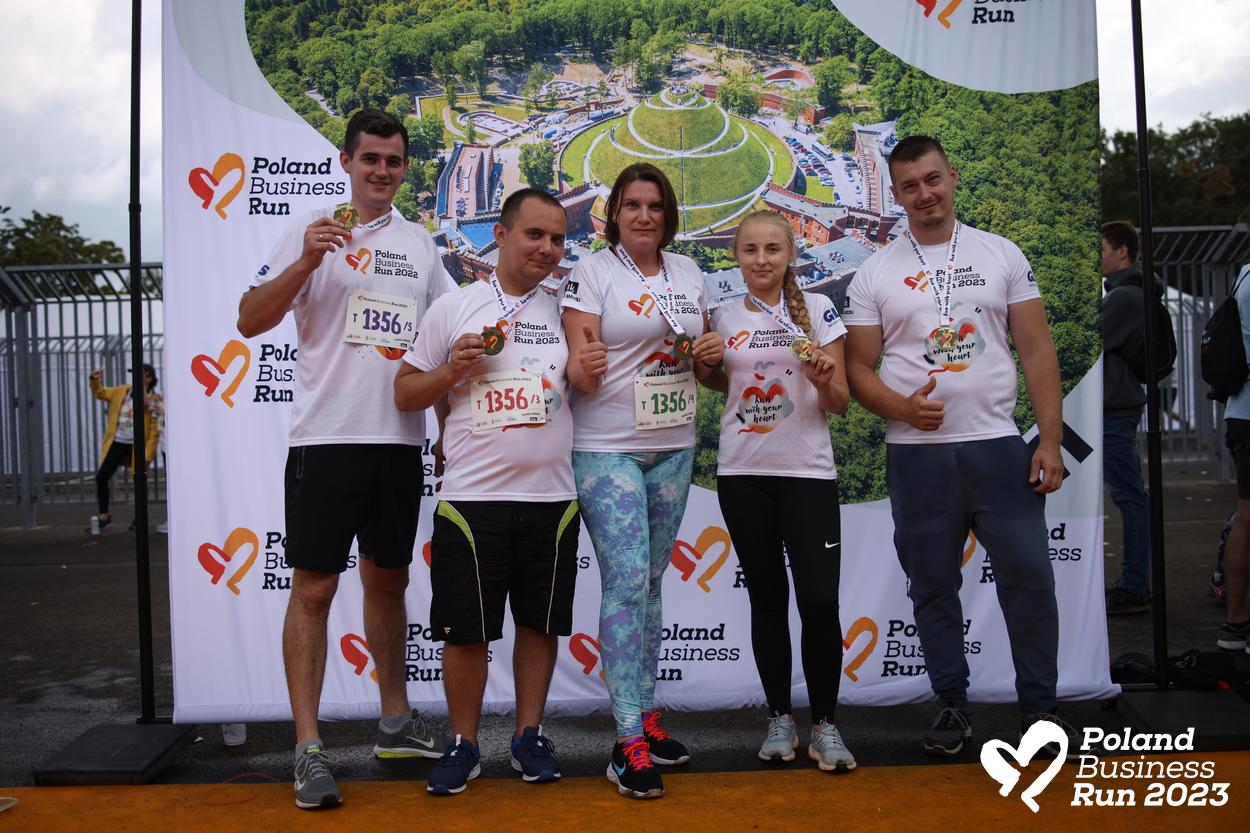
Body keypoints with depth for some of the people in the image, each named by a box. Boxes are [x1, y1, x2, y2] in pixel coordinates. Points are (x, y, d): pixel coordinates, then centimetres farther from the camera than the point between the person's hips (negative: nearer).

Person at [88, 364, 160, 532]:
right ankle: (103, 516, 17)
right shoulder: (122, 391, 7)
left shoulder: (154, 400, -10)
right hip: (117, 442, 5)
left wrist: (147, 455, -15)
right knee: (101, 478, 4)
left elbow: (155, 431, -11)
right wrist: (94, 380, -1)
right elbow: (100, 393, 21)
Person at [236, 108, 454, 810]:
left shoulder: (421, 244, 13)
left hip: (401, 439, 5)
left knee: (389, 580, 15)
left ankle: (397, 720, 28)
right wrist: (308, 261, -21)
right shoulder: (313, 232, 0)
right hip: (327, 435, -4)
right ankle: (309, 747, 6)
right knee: (314, 588, -2)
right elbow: (251, 322, -7)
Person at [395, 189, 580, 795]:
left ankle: (530, 735, 26)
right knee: (466, 629, 4)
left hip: (552, 498, 2)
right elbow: (405, 393, 7)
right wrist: (453, 370, -9)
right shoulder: (454, 308, 3)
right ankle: (463, 745, 20)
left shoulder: (567, 309, 9)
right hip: (472, 496, -2)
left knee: (540, 622, 11)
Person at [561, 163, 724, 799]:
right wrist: (582, 366, -33)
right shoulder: (591, 272, -5)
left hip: (673, 448, 6)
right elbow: (578, 368, -11)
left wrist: (710, 356, -3)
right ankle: (629, 742, -5)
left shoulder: (688, 273, 11)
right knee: (626, 582, -11)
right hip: (606, 450, -5)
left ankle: (646, 716, 22)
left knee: (651, 583, 12)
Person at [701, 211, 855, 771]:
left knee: (819, 600, -9)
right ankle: (779, 719, 21)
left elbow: (840, 403, 0)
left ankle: (824, 725, 8)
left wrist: (824, 379, -20)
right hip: (742, 473, 2)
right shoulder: (723, 317, 6)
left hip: (807, 471, -2)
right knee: (767, 598, 9)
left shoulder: (818, 309, 1)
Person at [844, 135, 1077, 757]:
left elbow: (1036, 350, 4)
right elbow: (857, 367, 4)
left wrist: (1051, 439, -4)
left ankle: (1039, 709, 15)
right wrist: (902, 408, -15)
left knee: (1029, 578, -1)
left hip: (998, 446, 0)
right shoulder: (875, 273, 6)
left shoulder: (1002, 255, 7)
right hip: (916, 454, 1)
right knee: (933, 586, 9)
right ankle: (952, 706, 23)